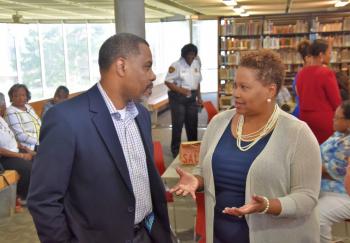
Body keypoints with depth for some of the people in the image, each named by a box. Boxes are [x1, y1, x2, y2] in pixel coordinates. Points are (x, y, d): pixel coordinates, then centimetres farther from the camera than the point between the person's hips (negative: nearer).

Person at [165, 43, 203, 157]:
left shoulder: (196, 64, 9)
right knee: (178, 124, -2)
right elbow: (168, 81, -13)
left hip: (191, 97, 6)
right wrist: (181, 90, -22)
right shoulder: (176, 65, -10)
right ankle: (175, 149, 10)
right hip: (178, 97, -6)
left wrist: (199, 97, 12)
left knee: (192, 123, 11)